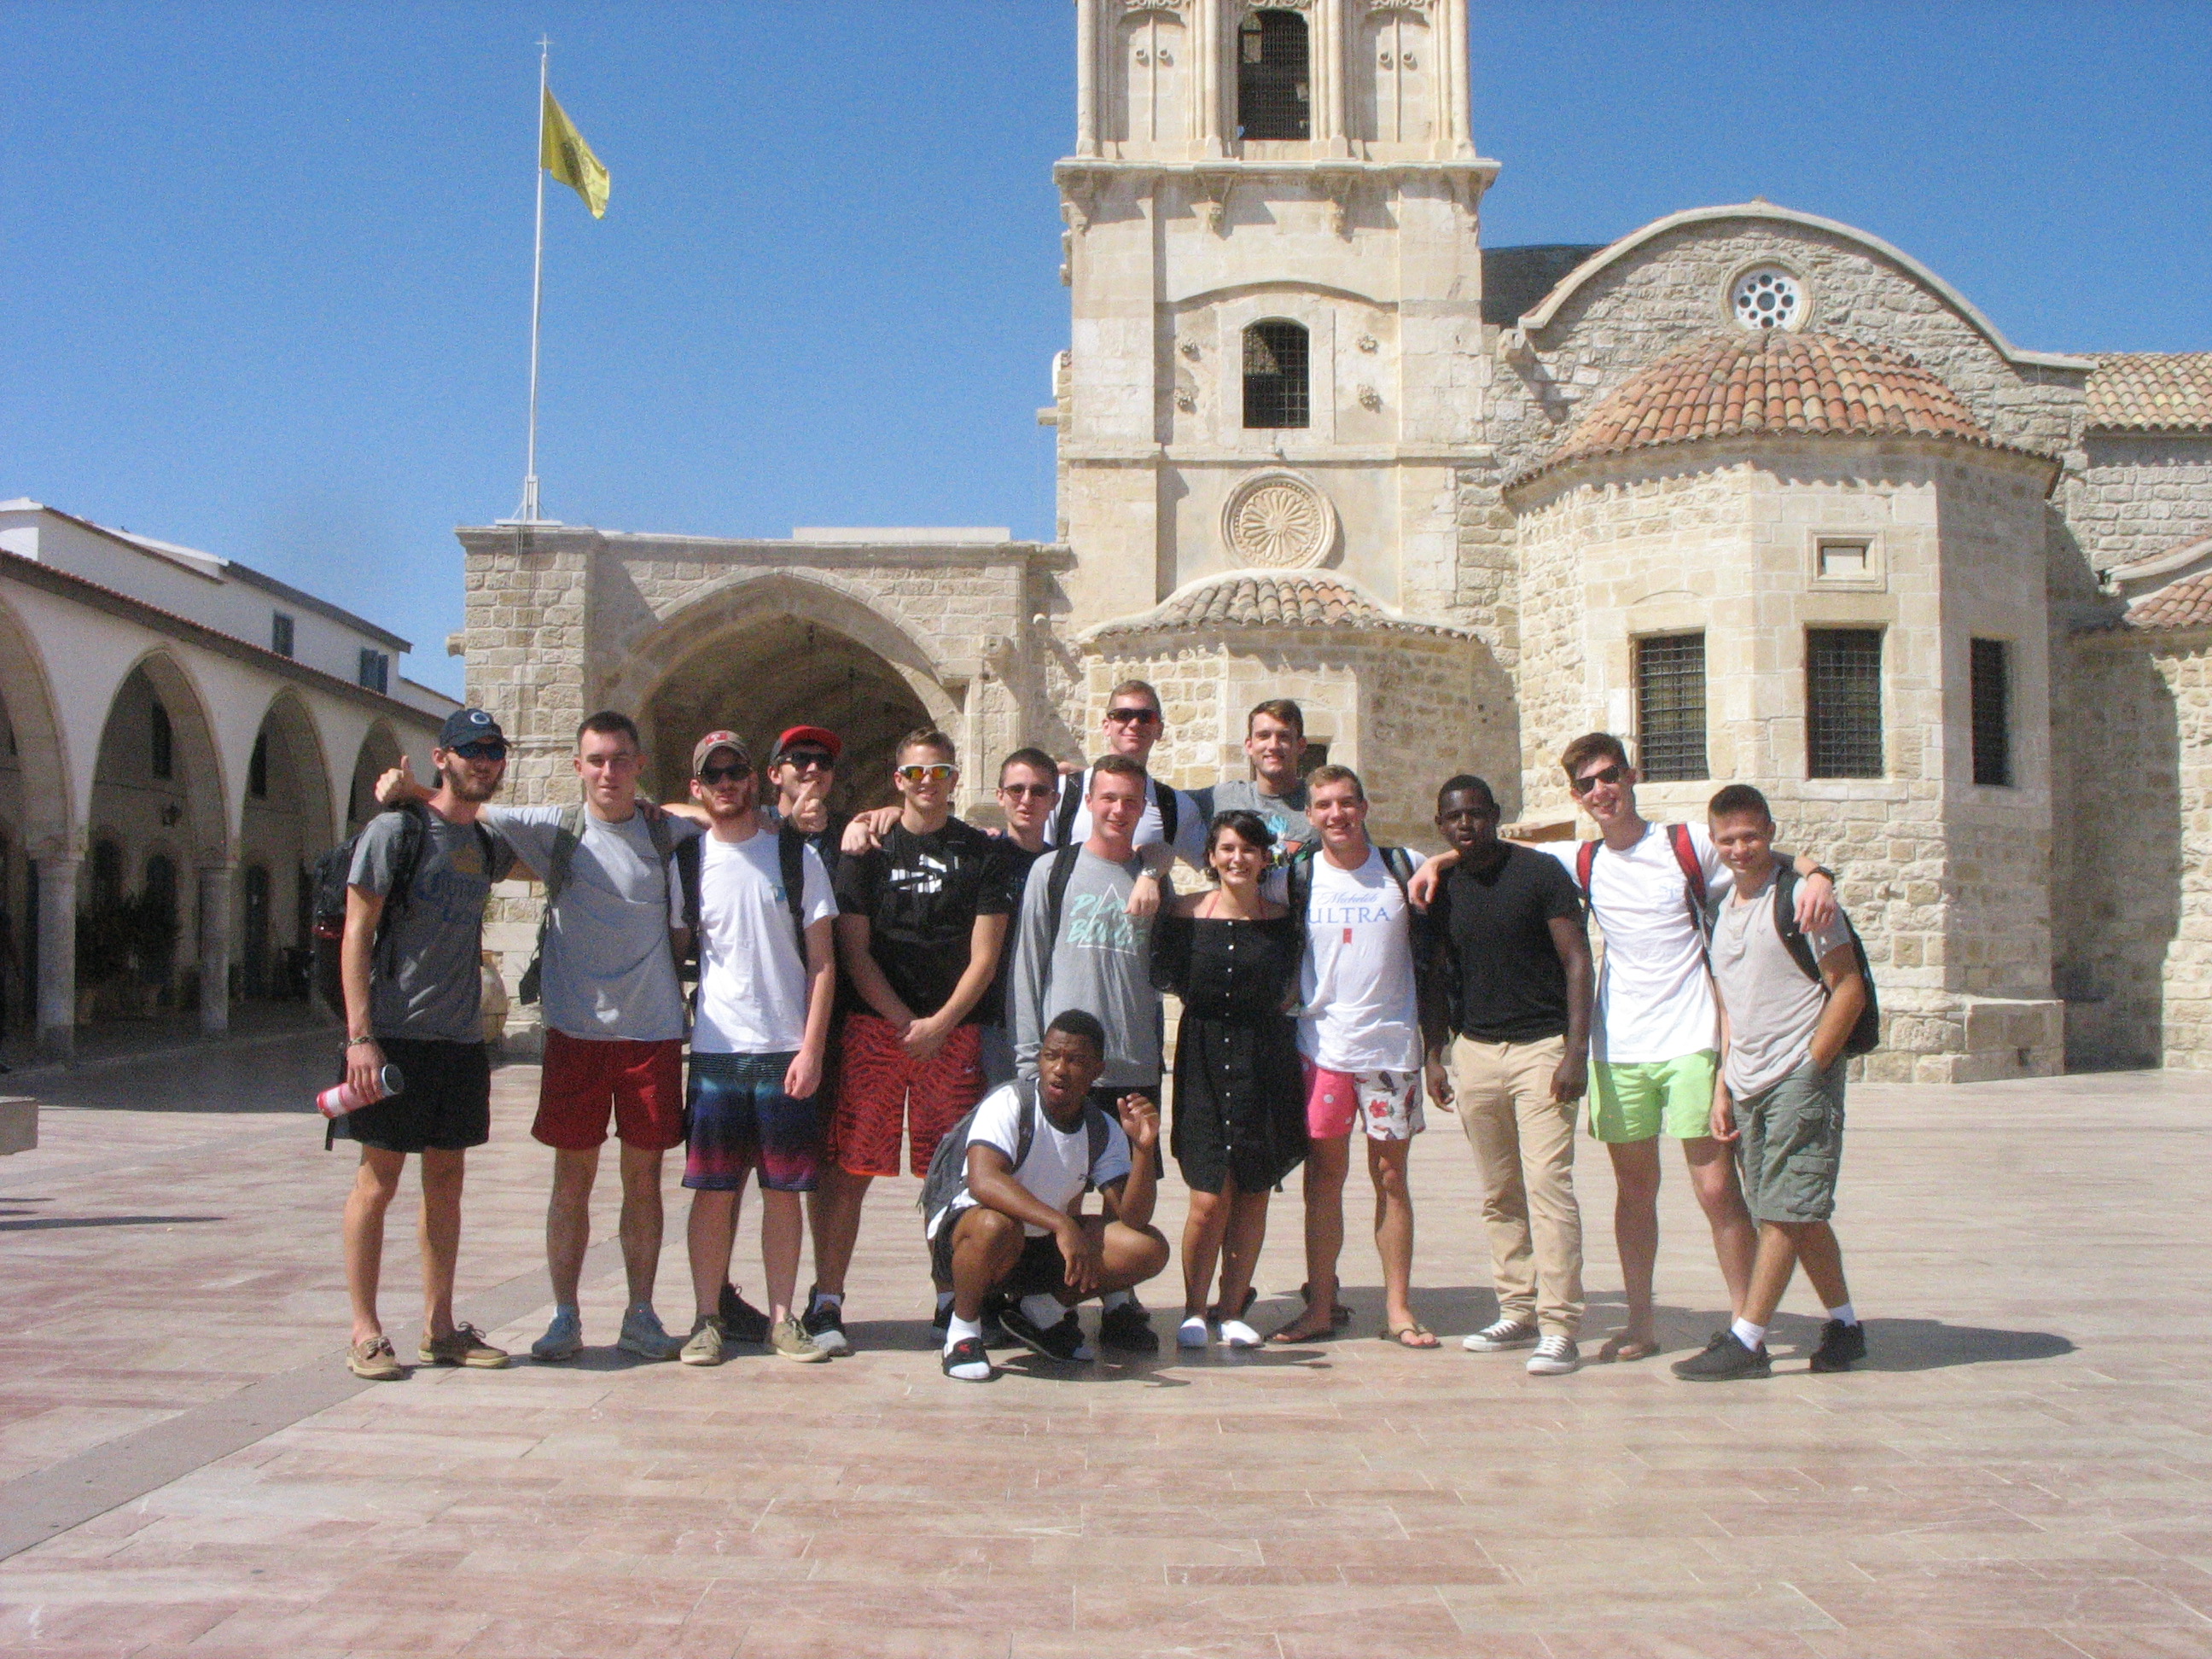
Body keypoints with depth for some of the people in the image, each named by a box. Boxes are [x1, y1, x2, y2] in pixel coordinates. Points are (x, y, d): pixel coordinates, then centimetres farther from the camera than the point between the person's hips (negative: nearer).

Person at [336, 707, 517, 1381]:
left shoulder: (486, 844, 14)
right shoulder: (396, 829, -5)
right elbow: (356, 932, -9)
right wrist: (360, 1035, -17)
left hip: (461, 1038, 6)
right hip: (396, 1034, -6)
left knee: (446, 1181, 10)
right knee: (378, 1180, 0)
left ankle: (439, 1328, 18)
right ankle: (365, 1332, 8)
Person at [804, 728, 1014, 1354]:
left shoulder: (980, 852, 8)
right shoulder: (869, 849, 7)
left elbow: (984, 956, 3)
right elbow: (853, 950, 3)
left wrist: (938, 1025, -9)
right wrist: (906, 1023, -7)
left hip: (954, 1032, 1)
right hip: (873, 1028, 0)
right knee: (849, 1167, -3)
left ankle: (953, 1300, 14)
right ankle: (826, 1301, 4)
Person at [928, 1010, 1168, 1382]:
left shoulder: (1104, 1131, -3)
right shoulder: (1009, 1103, -20)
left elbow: (1133, 1220, -10)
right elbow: (982, 1182, -37)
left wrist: (1143, 1149, -24)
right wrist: (1062, 1225, -45)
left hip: (1043, 1246, 6)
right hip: (961, 1236, -6)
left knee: (1149, 1249, -11)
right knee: (997, 1225, -40)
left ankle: (1038, 1310, 6)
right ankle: (963, 1328, -12)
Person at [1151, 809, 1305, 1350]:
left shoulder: (1281, 918, 3)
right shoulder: (1186, 913, -2)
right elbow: (1165, 977, 9)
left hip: (1266, 1062, 2)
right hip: (1204, 1059, -2)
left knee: (1253, 1193, 5)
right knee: (1209, 1198, -7)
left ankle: (1232, 1311, 18)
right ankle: (1194, 1311, 11)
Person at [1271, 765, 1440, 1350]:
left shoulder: (1405, 868, 2)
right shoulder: (1298, 876, 3)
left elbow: (1432, 951, 9)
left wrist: (1437, 1032, 6)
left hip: (1393, 1042, 0)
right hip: (1321, 1044, 0)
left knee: (1391, 1176, 4)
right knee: (1323, 1177, 3)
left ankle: (1398, 1308, 11)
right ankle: (1319, 1307, 10)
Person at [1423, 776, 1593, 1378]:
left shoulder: (1540, 873, -5)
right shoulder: (1439, 888, 9)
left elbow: (1577, 960, -6)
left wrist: (1576, 1050, -14)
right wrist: (1433, 1055, 10)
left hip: (1542, 1047, -5)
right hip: (1473, 1050, 5)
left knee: (1547, 1184, -11)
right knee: (1499, 1194, 8)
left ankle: (1558, 1328, -9)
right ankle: (1517, 1314, 17)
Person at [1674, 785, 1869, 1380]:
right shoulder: (1719, 906, 13)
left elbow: (1849, 990, -10)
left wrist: (1807, 1070, -14)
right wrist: (1723, 1089, 11)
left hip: (1800, 1079, -7)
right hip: (1747, 1086, 7)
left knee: (1783, 1210, -6)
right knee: (1796, 1213, 12)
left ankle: (1746, 1341, -2)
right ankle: (1844, 1325, 24)